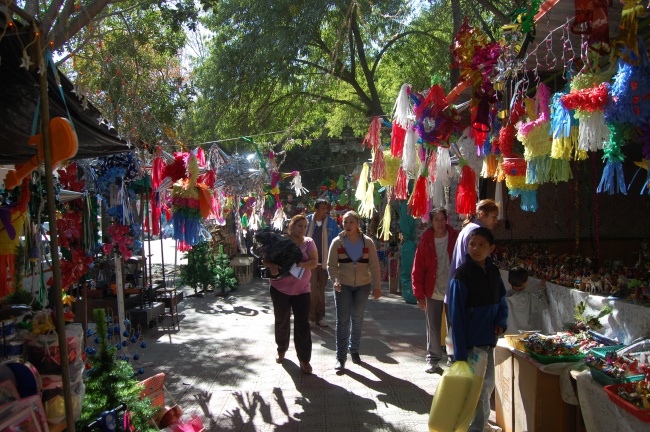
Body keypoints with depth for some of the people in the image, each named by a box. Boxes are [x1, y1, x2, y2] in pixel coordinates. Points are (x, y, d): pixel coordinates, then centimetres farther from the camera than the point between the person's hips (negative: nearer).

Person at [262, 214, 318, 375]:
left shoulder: (308, 242, -2)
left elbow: (314, 262, -13)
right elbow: (265, 259, -3)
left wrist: (299, 265, -29)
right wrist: (271, 266, -25)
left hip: (301, 290, 0)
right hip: (280, 288, 0)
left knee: (302, 324, -2)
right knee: (282, 321, 16)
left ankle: (304, 360, 6)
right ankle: (281, 350, 39)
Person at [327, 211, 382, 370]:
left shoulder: (367, 242, -3)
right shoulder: (337, 242, -5)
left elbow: (374, 265, -3)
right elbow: (331, 265, -6)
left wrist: (377, 286, -7)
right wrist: (335, 280, -22)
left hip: (363, 285, 1)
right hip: (343, 285, -1)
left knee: (357, 319, 13)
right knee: (343, 320, -3)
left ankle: (354, 349, 32)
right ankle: (341, 357, 4)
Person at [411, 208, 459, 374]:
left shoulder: (456, 238, -3)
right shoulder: (426, 242, -3)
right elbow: (417, 270, -2)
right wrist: (419, 295, -4)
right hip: (433, 292, 1)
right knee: (433, 327, 9)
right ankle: (433, 358, 24)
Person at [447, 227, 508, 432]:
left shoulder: (493, 271, 4)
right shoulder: (462, 274, -16)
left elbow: (501, 301, 16)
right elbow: (456, 316, -17)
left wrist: (501, 322, -5)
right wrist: (460, 352, -20)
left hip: (488, 339, 7)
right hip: (470, 341, -7)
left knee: (487, 383, 17)